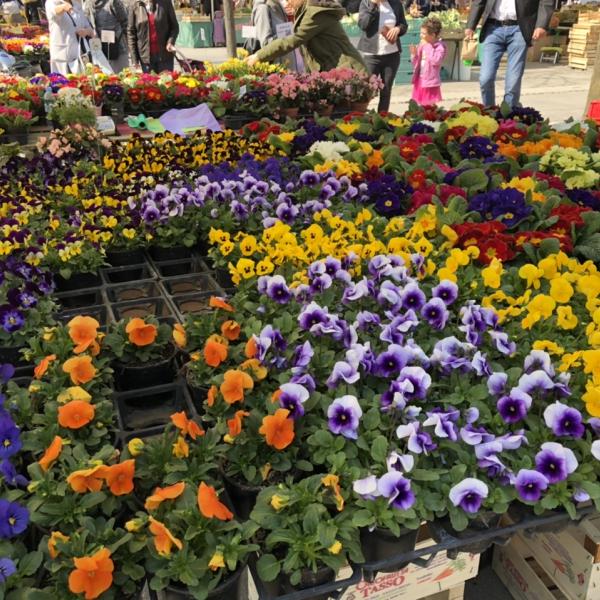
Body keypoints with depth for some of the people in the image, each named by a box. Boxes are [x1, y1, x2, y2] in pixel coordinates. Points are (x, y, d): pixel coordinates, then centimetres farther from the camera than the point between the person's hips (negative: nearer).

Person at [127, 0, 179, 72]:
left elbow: (174, 26, 7)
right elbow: (131, 32, 4)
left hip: (165, 55, 0)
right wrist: (134, 59, -2)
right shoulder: (135, 6, 2)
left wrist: (171, 41, -13)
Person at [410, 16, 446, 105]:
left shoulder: (440, 46, -8)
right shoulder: (422, 45, 8)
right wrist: (414, 54, -7)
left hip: (430, 82, -6)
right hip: (419, 80, 6)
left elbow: (436, 60, -25)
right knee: (421, 105, 11)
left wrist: (428, 46, -17)